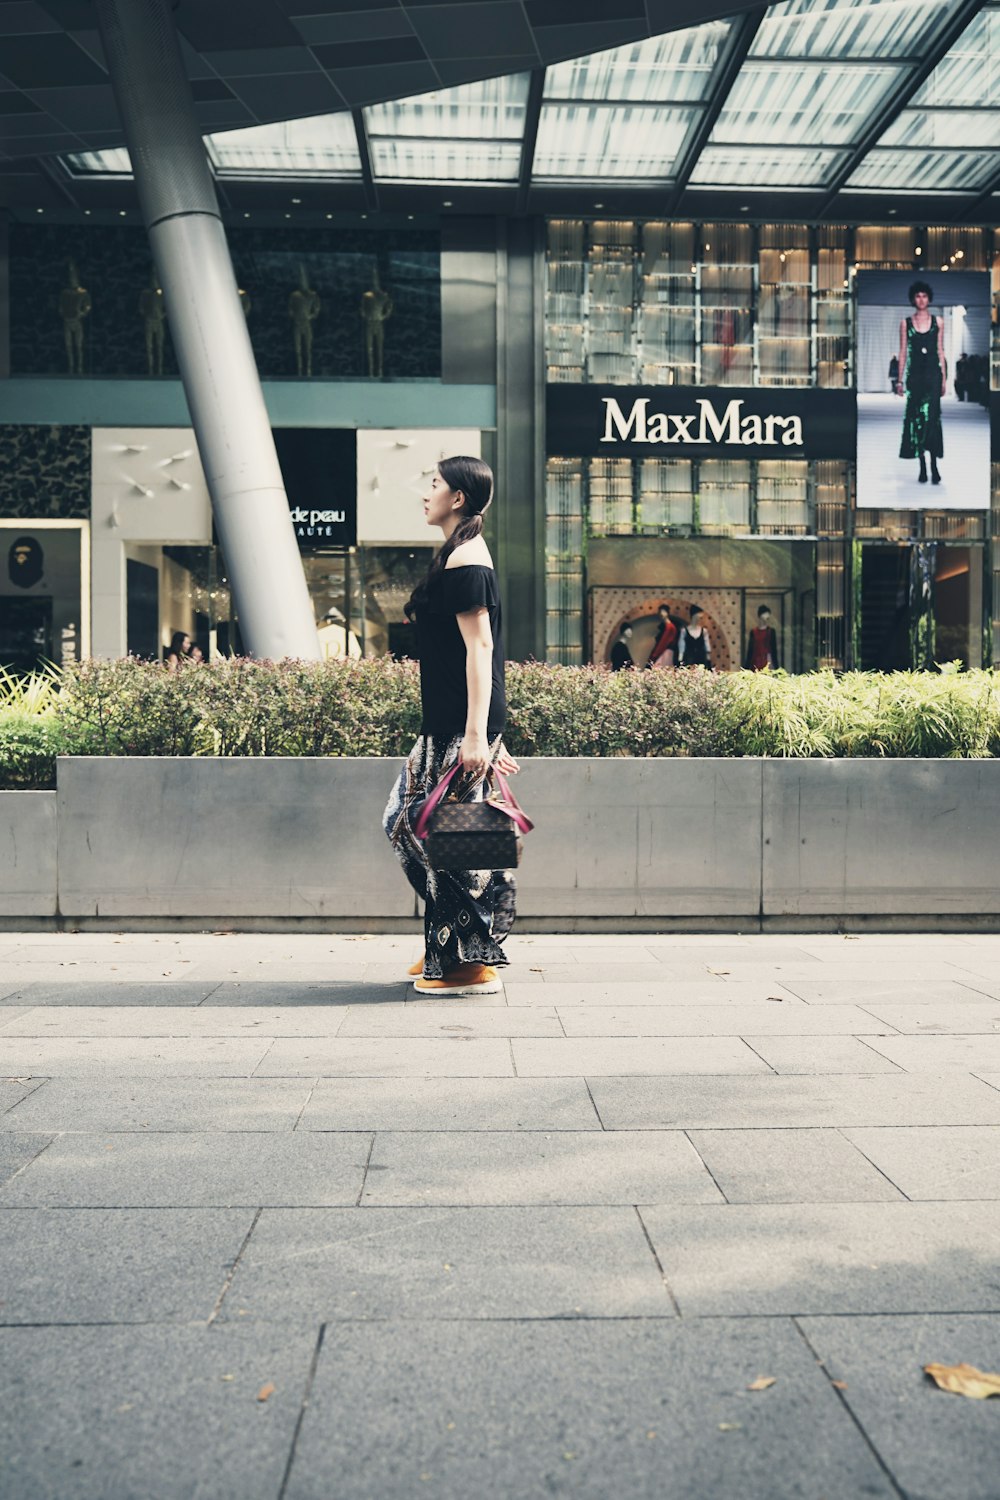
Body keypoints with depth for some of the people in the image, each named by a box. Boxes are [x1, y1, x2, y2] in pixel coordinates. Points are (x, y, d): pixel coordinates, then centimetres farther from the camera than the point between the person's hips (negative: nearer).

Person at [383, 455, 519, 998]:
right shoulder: (461, 555, 18)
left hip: (460, 724, -10)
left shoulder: (464, 559, -12)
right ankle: (447, 949, 22)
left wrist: (476, 734, -24)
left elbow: (479, 647, -19)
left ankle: (473, 965, 4)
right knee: (404, 820, 15)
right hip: (447, 722, 10)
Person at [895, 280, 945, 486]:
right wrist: (900, 379, 1)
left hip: (933, 373, -1)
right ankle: (923, 467, 5)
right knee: (915, 417, 0)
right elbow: (903, 352, 6)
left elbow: (940, 351, 7)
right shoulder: (906, 323, 7)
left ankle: (933, 465, -9)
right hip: (914, 374, 1)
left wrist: (944, 378, 3)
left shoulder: (937, 322, 7)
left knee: (931, 417, -10)